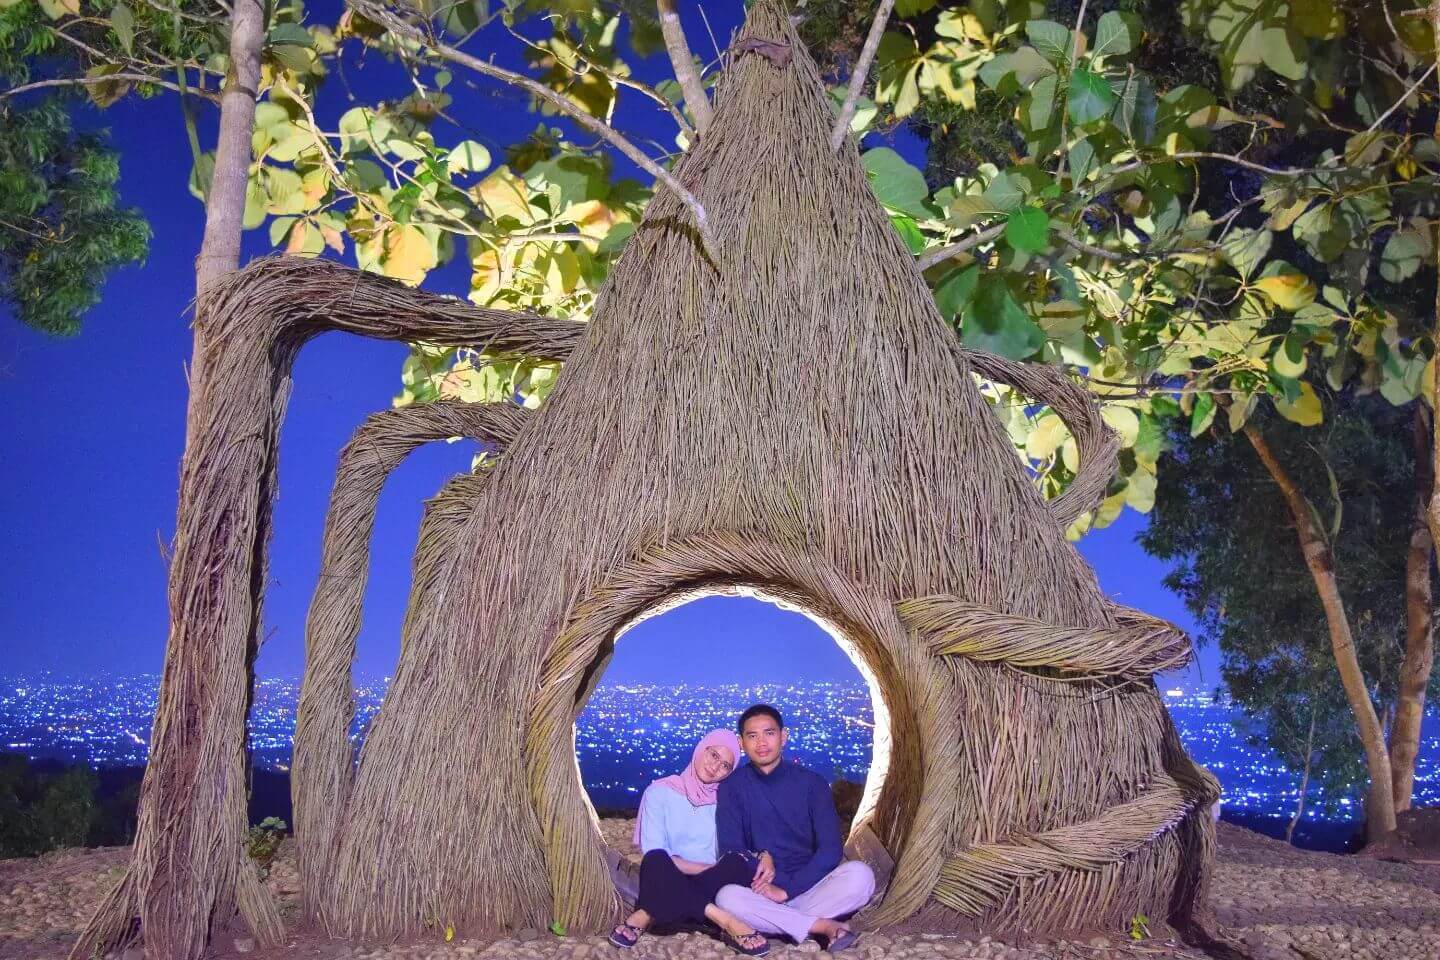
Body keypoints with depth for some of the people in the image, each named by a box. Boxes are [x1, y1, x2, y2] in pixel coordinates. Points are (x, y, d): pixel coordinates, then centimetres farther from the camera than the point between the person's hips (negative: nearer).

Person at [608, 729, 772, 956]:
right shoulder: (660, 792, 0)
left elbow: (740, 849, 3)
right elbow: (654, 854, -10)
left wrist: (726, 870, -21)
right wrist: (714, 868, -14)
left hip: (712, 889, 3)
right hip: (669, 886, -3)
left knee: (738, 863, -30)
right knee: (656, 860, -35)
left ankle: (646, 916, -22)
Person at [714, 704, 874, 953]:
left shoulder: (812, 783, 1)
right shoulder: (731, 788, 1)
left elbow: (830, 849, -6)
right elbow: (731, 852, -3)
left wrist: (787, 889, -16)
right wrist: (758, 860, -23)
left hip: (809, 888, 0)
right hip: (762, 896, 0)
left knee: (859, 874, -27)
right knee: (727, 897, -35)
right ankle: (825, 927, -27)